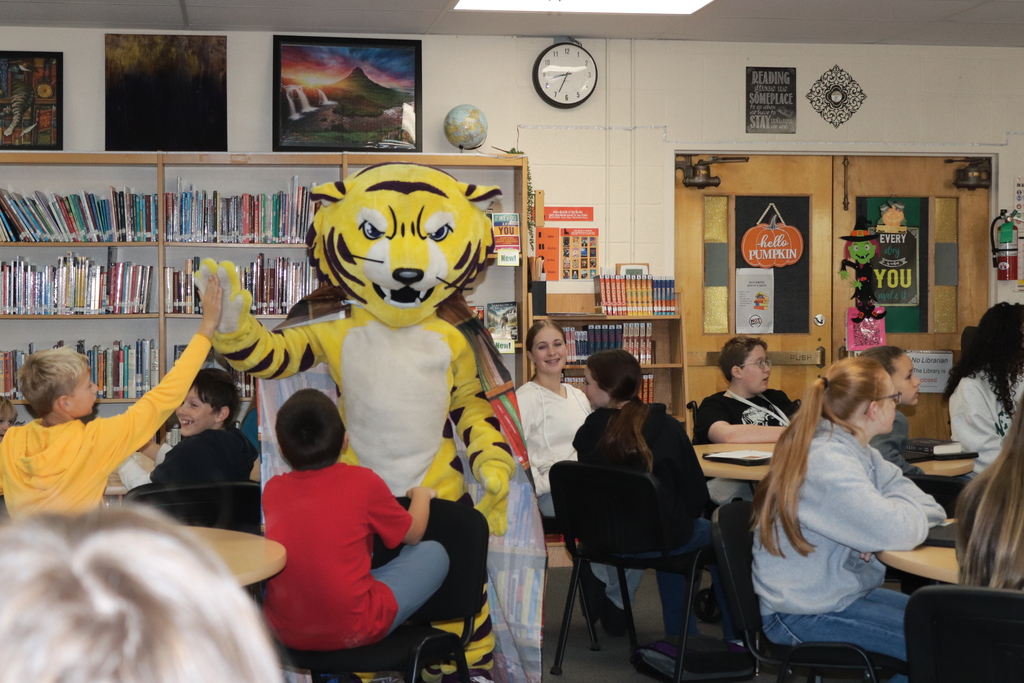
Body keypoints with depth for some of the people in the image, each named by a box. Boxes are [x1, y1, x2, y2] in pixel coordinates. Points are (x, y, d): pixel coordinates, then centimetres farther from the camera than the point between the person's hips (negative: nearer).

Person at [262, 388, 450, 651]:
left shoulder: (272, 489, 0)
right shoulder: (363, 482, -9)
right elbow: (413, 533, 7)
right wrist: (421, 494, 27)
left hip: (285, 632, 4)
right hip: (352, 631, -4)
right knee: (434, 553, 11)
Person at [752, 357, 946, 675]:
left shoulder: (853, 449, 6)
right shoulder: (827, 463, -25)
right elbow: (897, 531, -32)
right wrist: (913, 514, -9)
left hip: (837, 591, 10)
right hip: (805, 615, -10)